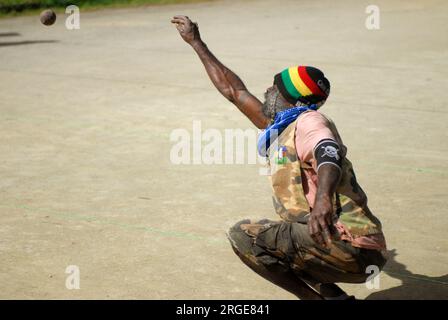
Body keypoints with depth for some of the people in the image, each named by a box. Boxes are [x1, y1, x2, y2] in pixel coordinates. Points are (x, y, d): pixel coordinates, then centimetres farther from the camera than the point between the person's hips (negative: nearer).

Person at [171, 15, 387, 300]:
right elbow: (233, 91, 30)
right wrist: (196, 42, 38)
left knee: (244, 235, -12)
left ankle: (330, 297, -9)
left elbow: (329, 153, -30)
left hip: (352, 247, -10)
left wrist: (323, 197, -52)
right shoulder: (278, 128, 19)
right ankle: (335, 297, 15)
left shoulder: (309, 122, -8)